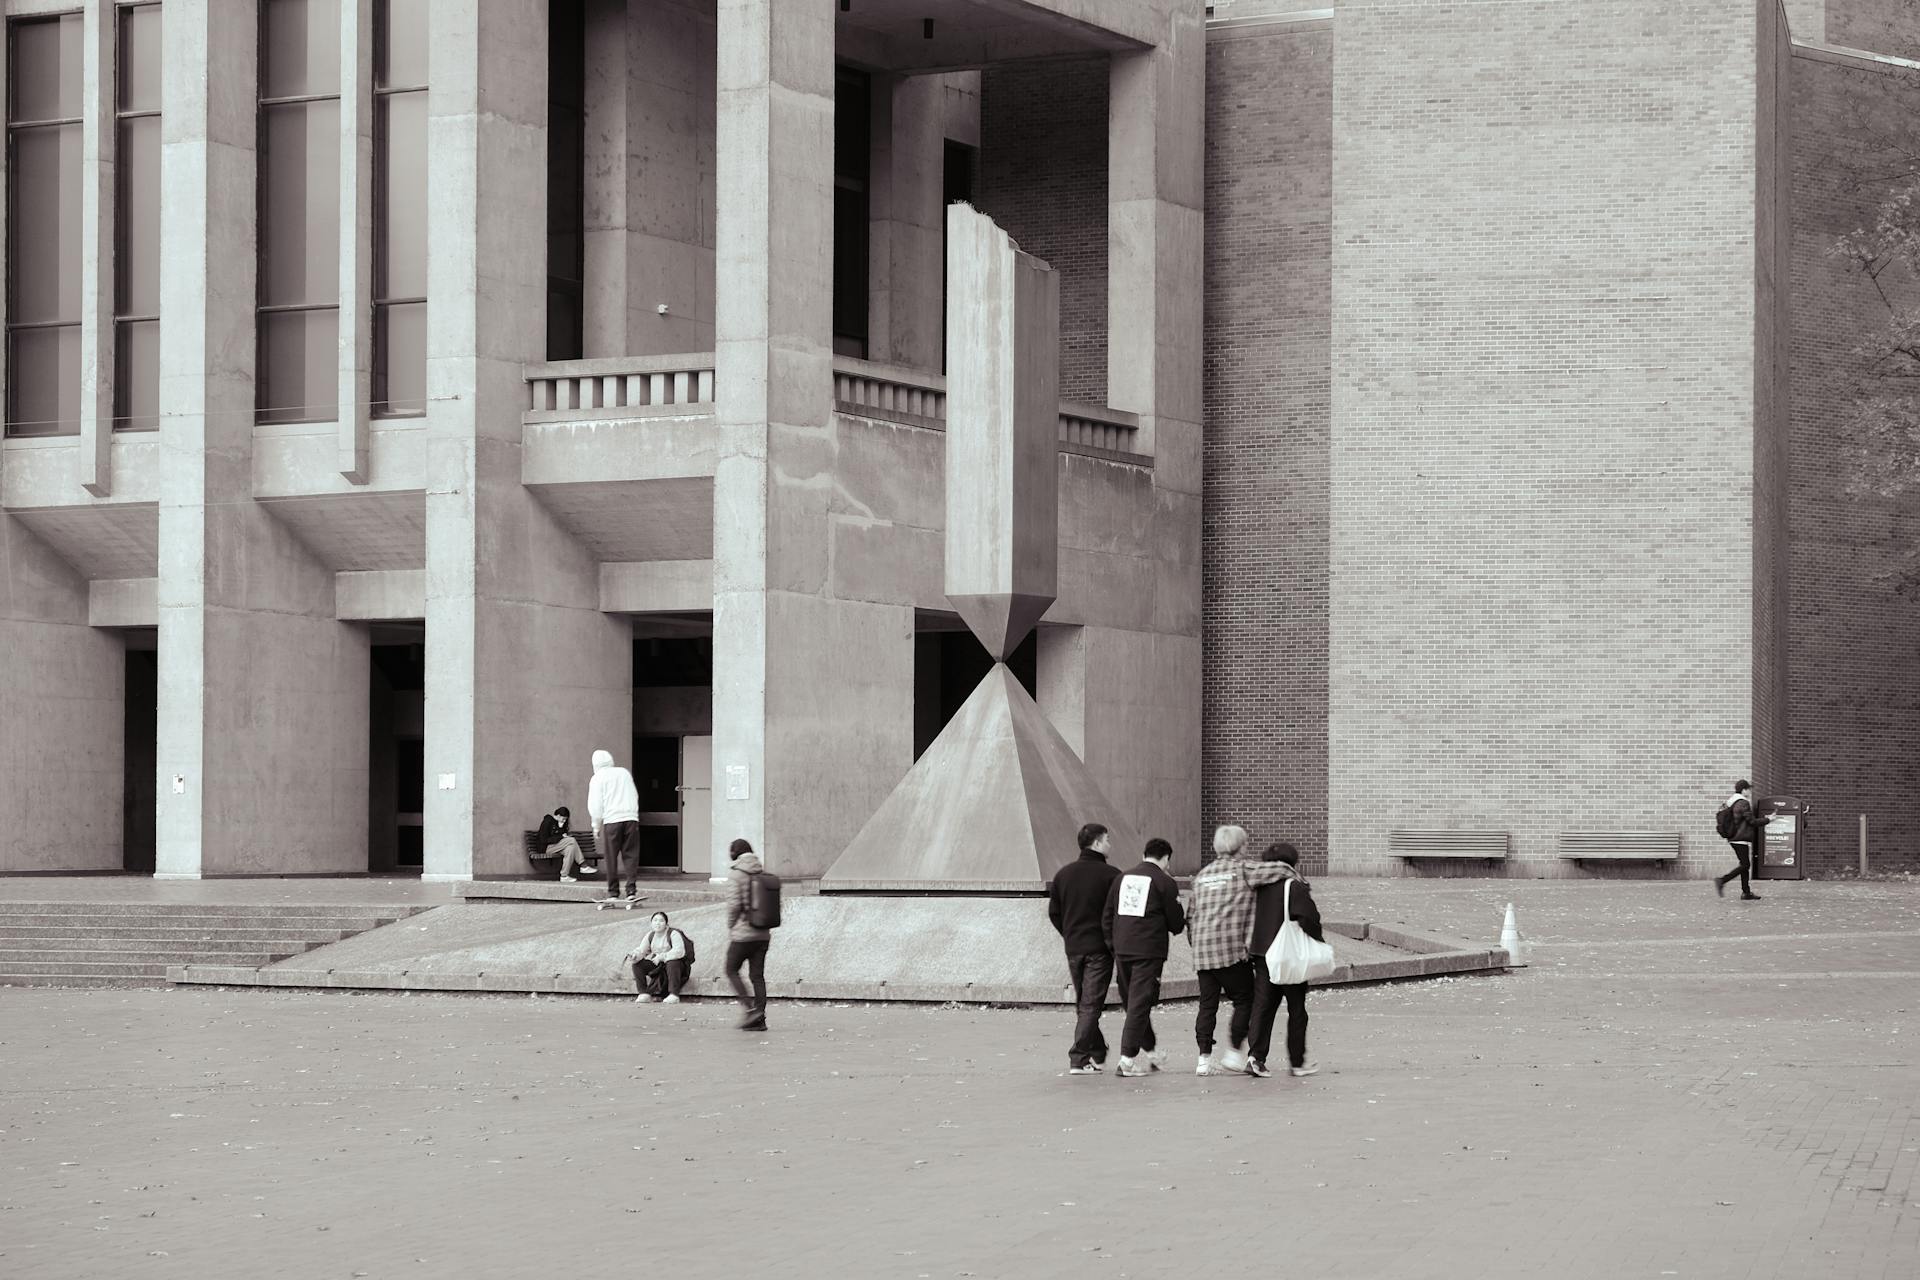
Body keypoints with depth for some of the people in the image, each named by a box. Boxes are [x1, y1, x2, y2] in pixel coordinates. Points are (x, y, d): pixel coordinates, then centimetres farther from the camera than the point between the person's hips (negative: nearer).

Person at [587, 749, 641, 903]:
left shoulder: (598, 778, 4)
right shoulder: (625, 773, 16)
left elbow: (595, 805, 1)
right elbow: (635, 796, 20)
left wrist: (596, 827, 8)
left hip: (611, 820, -3)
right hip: (631, 818, 3)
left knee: (611, 858, 4)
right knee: (630, 855, 3)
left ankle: (613, 893, 3)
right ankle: (632, 889, -9)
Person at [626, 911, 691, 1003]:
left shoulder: (673, 934, -15)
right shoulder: (650, 935, 4)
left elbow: (680, 951, -29)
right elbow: (641, 950, -2)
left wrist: (662, 956, -34)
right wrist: (634, 955, -26)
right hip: (657, 966, 6)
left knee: (672, 963, -40)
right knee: (637, 964, -11)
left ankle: (674, 995, -37)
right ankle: (644, 994, -11)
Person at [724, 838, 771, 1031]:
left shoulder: (735, 874, -9)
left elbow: (734, 904, -15)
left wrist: (730, 928, -3)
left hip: (743, 933, -6)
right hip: (763, 934, 6)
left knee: (732, 971, 7)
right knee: (757, 975, 8)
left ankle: (750, 1008, -7)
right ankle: (760, 1019, 4)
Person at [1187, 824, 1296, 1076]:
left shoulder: (1203, 874, 17)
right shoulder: (1242, 869, -3)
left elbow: (1190, 915, 19)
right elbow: (1279, 870, -12)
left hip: (1202, 952, 6)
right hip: (1232, 949, -6)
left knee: (1207, 1005, 7)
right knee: (1244, 1001, 5)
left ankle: (1204, 1059, 3)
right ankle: (1234, 1052, 1)